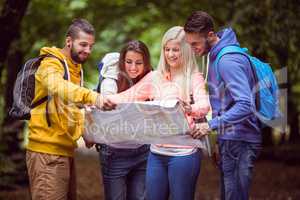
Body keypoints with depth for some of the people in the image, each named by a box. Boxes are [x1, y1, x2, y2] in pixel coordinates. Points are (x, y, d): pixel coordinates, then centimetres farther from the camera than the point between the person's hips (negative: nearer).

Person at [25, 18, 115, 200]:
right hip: (48, 151, -9)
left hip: (65, 150, 9)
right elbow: (57, 87, -33)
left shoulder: (76, 68, 19)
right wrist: (91, 96, -46)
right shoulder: (51, 64, -10)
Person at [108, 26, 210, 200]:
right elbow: (127, 97, 10)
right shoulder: (155, 78, 12)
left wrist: (190, 109, -39)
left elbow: (204, 106, -18)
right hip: (157, 152, 5)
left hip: (184, 153, -5)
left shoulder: (194, 78, -2)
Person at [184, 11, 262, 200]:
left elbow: (245, 105, -27)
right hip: (229, 140, 10)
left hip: (239, 141, -10)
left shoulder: (229, 60, -20)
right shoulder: (216, 55, 12)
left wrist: (212, 125, -28)